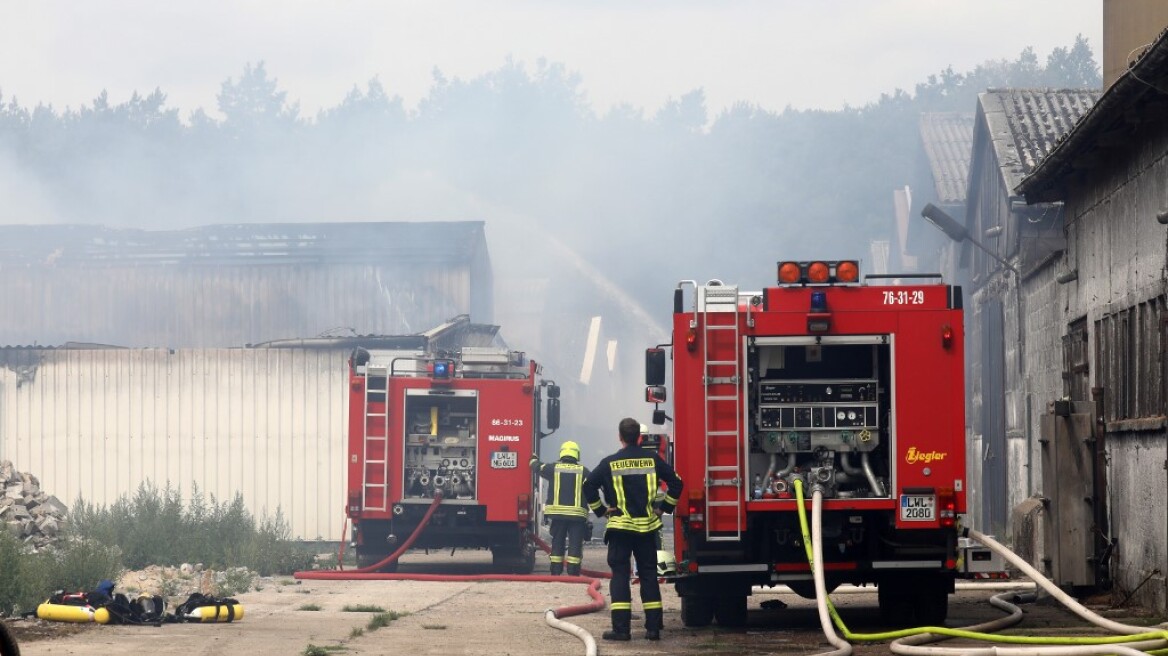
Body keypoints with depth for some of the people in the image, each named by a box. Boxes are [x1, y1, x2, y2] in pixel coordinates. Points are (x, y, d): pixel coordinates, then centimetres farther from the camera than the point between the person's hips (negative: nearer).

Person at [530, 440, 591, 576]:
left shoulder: (553, 468, 5)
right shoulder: (583, 471, 2)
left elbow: (537, 467, 20)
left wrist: (534, 459, 42)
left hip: (557, 513, 1)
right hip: (577, 514, -1)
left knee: (557, 544, 9)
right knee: (575, 544, 0)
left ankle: (556, 573, 7)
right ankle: (573, 574, -5)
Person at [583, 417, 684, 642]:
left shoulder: (610, 463, -4)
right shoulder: (652, 459, 1)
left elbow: (589, 486, -7)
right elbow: (676, 482, 1)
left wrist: (601, 509, 3)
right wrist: (664, 507, 9)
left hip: (620, 526, -2)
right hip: (647, 527, 2)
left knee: (620, 575, 0)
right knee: (649, 575, 9)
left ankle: (621, 628, -7)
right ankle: (653, 627, 7)